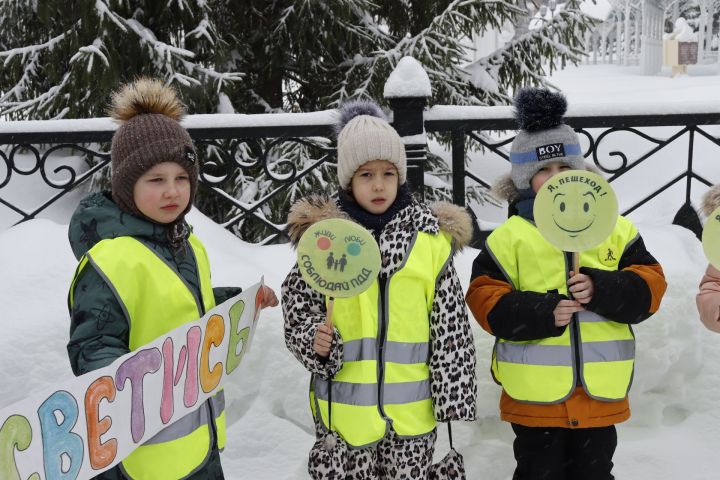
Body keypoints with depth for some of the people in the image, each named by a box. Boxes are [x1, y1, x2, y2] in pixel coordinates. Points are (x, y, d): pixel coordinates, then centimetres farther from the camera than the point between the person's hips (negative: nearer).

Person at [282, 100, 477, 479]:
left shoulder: (430, 237, 0)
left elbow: (451, 328, 2)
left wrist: (454, 402, 0)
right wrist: (315, 341, -15)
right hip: (343, 411, -1)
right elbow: (298, 311, 5)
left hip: (412, 413, 1)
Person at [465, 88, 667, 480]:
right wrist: (541, 312, -22)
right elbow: (483, 298, -8)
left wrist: (602, 290, -19)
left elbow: (649, 284, 0)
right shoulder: (509, 236, -4)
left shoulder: (614, 228, 4)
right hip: (535, 395, -2)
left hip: (600, 391, 3)